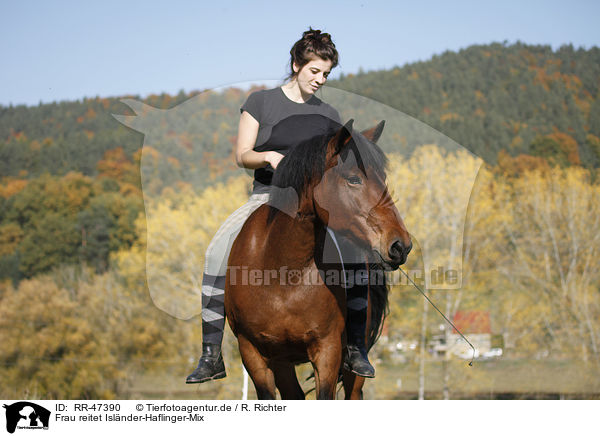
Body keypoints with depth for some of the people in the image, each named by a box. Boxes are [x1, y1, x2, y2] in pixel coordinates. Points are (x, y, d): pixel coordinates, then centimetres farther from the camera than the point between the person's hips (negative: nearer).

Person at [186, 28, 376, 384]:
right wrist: (269, 156, -18)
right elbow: (242, 155, 2)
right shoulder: (261, 102, 7)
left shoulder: (329, 115, 13)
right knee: (220, 249, -28)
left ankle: (356, 349, -17)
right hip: (267, 196, -1)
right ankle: (211, 355, -24)